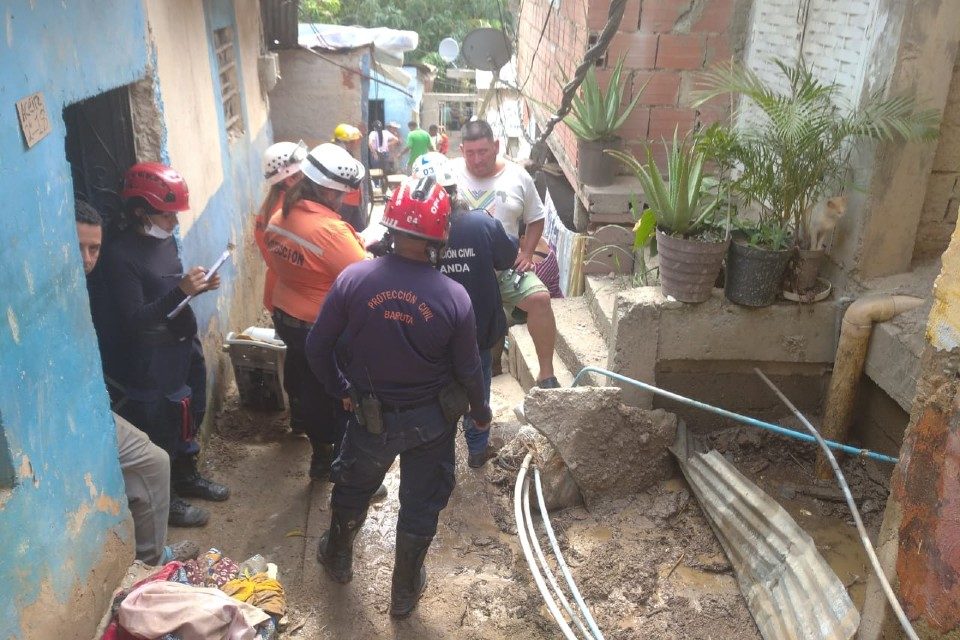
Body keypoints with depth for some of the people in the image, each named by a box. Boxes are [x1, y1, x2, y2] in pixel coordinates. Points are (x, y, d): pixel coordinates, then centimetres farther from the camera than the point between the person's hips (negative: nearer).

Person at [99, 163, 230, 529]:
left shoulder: (165, 239, 3)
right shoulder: (120, 255, -22)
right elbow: (133, 320, -26)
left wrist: (197, 287, -4)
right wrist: (181, 291, -33)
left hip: (185, 345, 8)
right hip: (152, 359, -8)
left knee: (190, 416, 22)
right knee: (161, 429, 7)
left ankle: (187, 477, 43)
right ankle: (166, 501, 25)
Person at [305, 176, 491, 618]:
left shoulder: (353, 278, -19)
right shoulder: (453, 297, -22)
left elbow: (317, 347, -10)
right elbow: (468, 370, -11)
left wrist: (340, 389, 8)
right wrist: (481, 412, 9)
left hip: (371, 415, 1)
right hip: (431, 420, -1)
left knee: (353, 487, 28)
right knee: (421, 504, 20)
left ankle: (337, 557, 54)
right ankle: (405, 590, 40)